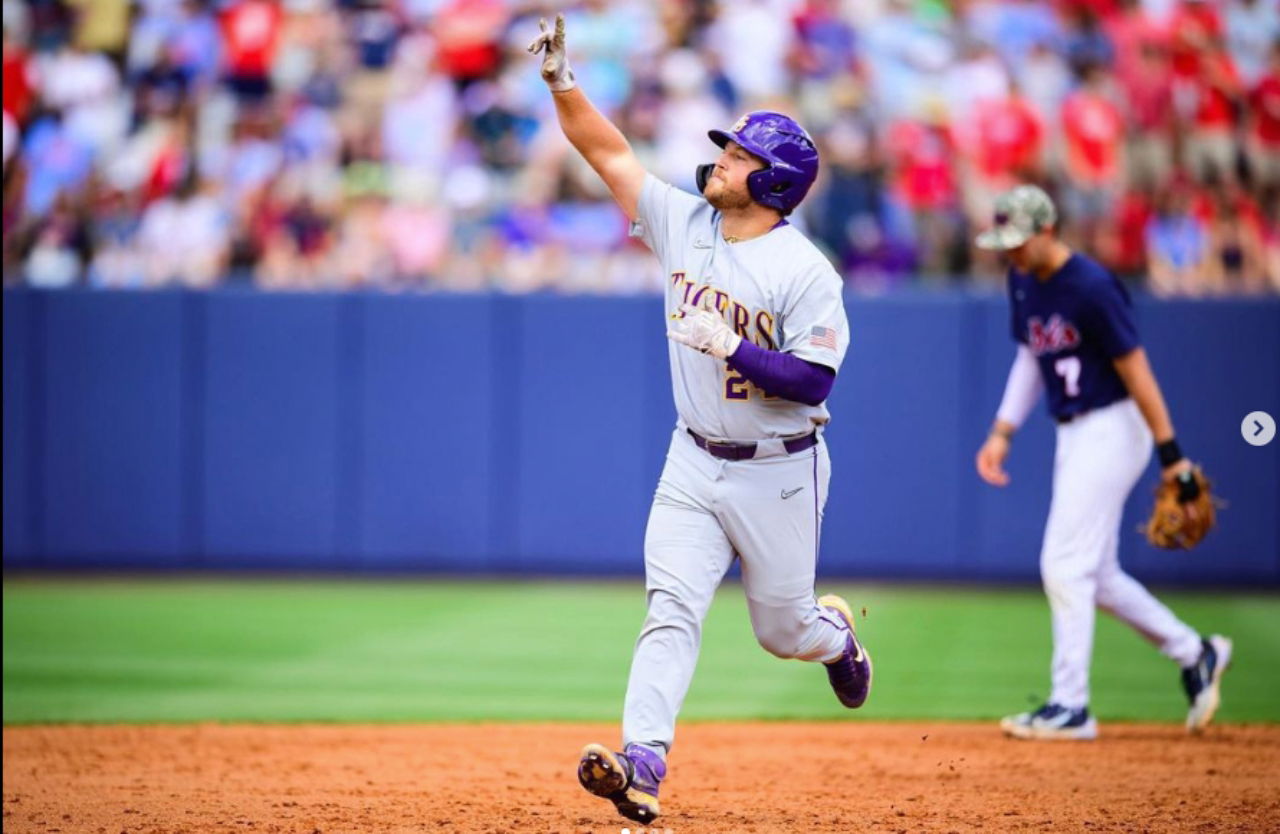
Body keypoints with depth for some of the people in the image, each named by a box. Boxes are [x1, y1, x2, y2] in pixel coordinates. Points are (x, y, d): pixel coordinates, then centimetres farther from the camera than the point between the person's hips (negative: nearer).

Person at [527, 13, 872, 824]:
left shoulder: (805, 271, -15)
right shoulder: (683, 223, 0)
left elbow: (814, 380, -20)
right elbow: (608, 151, -1)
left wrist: (731, 345, -28)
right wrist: (562, 80, -12)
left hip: (779, 473, -4)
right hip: (694, 465, 4)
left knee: (784, 630, 11)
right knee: (671, 611, -13)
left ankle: (836, 632, 47)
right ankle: (642, 764, -23)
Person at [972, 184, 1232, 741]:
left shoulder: (1090, 288, -20)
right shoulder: (1023, 282, 7)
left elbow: (1136, 372, -19)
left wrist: (1171, 456, -19)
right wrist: (1001, 432, 10)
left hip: (1112, 429, -9)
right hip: (1073, 434, 9)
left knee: (1065, 564, -11)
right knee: (1095, 575, 12)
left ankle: (1070, 707, -6)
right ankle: (1194, 654, 27)